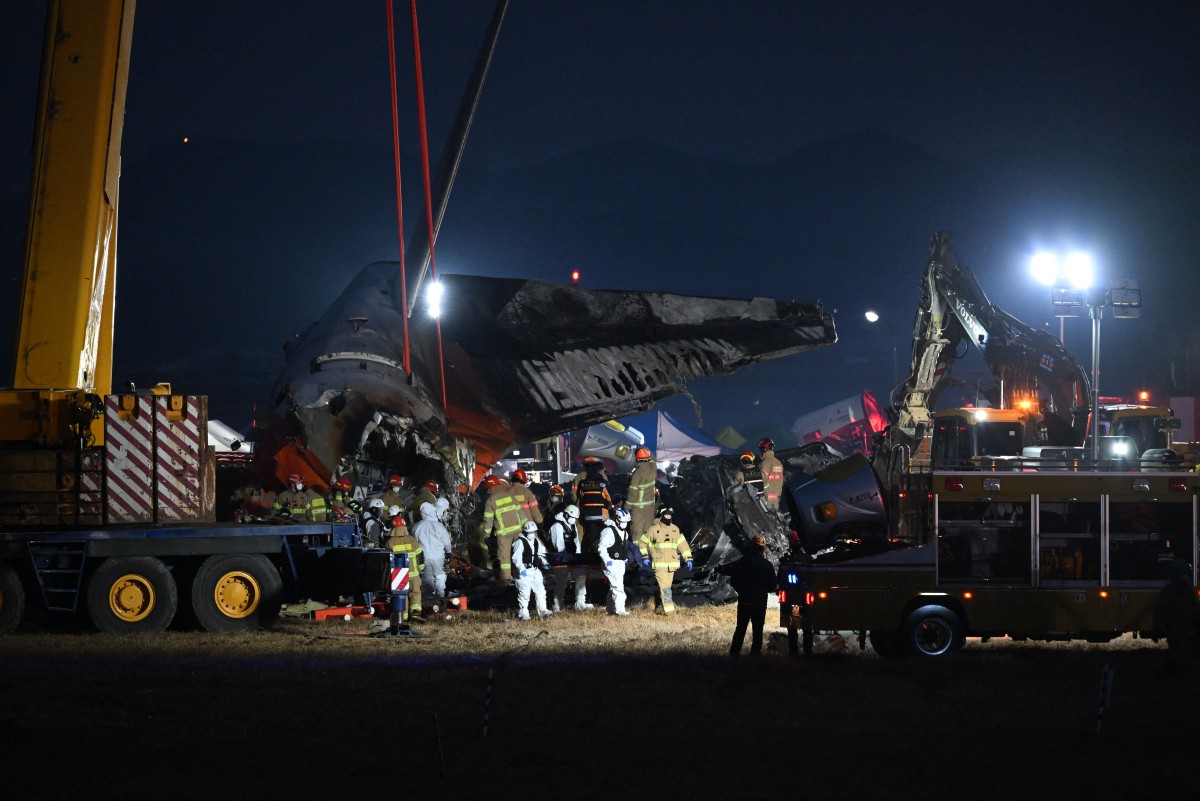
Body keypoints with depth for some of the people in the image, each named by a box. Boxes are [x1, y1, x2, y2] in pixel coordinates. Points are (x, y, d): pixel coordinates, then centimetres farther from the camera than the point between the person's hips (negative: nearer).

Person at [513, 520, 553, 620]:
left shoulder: (537, 541, 14)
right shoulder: (520, 542, -10)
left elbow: (541, 554, 22)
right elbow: (516, 558, -18)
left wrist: (544, 563, 3)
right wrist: (522, 569, -29)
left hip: (536, 571, 7)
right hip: (524, 572, -7)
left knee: (540, 591, 8)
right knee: (524, 593, -7)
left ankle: (542, 611, 16)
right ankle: (522, 613, 0)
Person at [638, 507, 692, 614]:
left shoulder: (675, 530, 8)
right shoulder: (653, 529, -3)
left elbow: (683, 544, 10)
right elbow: (642, 542, 7)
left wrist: (688, 559, 3)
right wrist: (645, 557, 1)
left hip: (672, 564, 4)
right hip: (659, 564, -4)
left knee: (665, 586, 10)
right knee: (665, 587, -12)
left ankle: (659, 607, 23)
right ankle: (669, 609, -12)